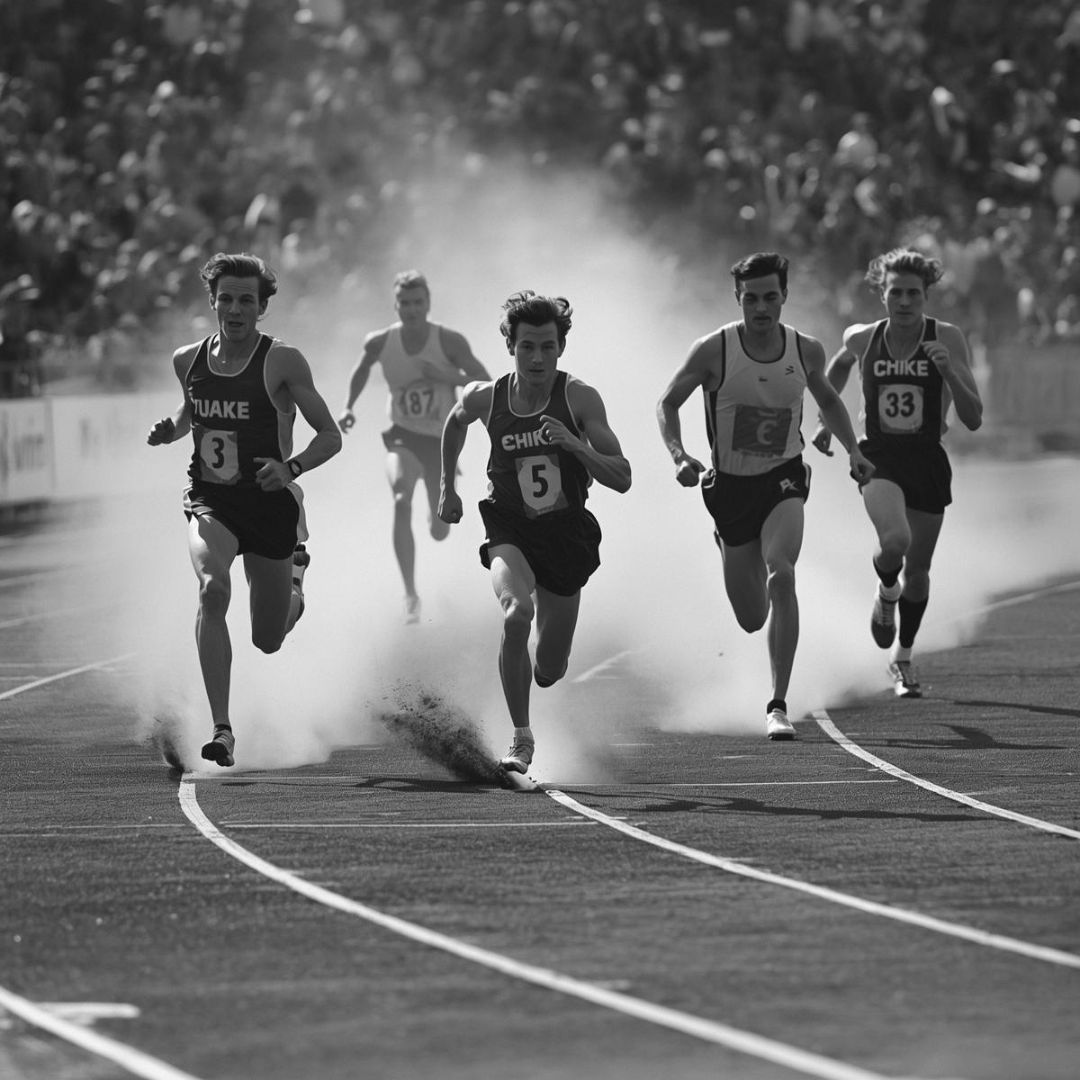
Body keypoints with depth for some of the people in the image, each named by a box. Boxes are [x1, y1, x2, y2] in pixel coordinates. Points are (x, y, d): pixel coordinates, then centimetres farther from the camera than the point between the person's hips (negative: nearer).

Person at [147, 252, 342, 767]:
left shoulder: (283, 362, -11)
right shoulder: (188, 360, 2)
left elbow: (330, 436, -8)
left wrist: (291, 468, -26)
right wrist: (170, 429, 1)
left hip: (270, 502, -2)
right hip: (209, 500, 2)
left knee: (268, 639, 10)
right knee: (212, 589, -30)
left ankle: (294, 578, 49)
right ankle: (222, 729, -29)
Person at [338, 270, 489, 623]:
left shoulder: (449, 342, -16)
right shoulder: (380, 342, -10)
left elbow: (484, 381, -12)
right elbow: (361, 370, 12)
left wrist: (448, 376, -28)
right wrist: (348, 407, 0)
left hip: (442, 439, 0)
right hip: (403, 436, 0)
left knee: (440, 532, 8)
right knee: (401, 501, -30)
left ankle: (436, 513, 51)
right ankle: (410, 594, -26)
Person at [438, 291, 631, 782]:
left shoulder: (580, 399, -14)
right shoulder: (485, 399, -10)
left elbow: (622, 478, -16)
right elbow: (455, 421, 16)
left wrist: (574, 446, -30)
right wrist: (448, 488, 17)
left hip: (566, 533, 1)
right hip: (509, 529, -1)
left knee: (549, 670, 10)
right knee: (516, 612, -33)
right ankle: (520, 737, -21)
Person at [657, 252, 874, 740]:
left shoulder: (806, 351, -5)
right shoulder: (713, 350, -13)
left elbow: (827, 398, 16)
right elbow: (667, 403, -3)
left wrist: (853, 449, 6)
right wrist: (679, 456, -19)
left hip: (784, 480, 0)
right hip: (730, 485, 0)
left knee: (781, 577, -28)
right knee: (752, 619, 9)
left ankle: (778, 705, -25)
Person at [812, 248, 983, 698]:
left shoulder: (947, 339, -10)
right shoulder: (862, 339, -5)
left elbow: (973, 419, -13)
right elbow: (840, 364, 22)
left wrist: (949, 372, -28)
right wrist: (827, 420, 21)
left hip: (928, 462, 1)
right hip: (879, 459, -1)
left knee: (917, 571, 11)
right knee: (895, 541, -29)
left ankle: (903, 657, 37)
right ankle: (886, 592, 8)